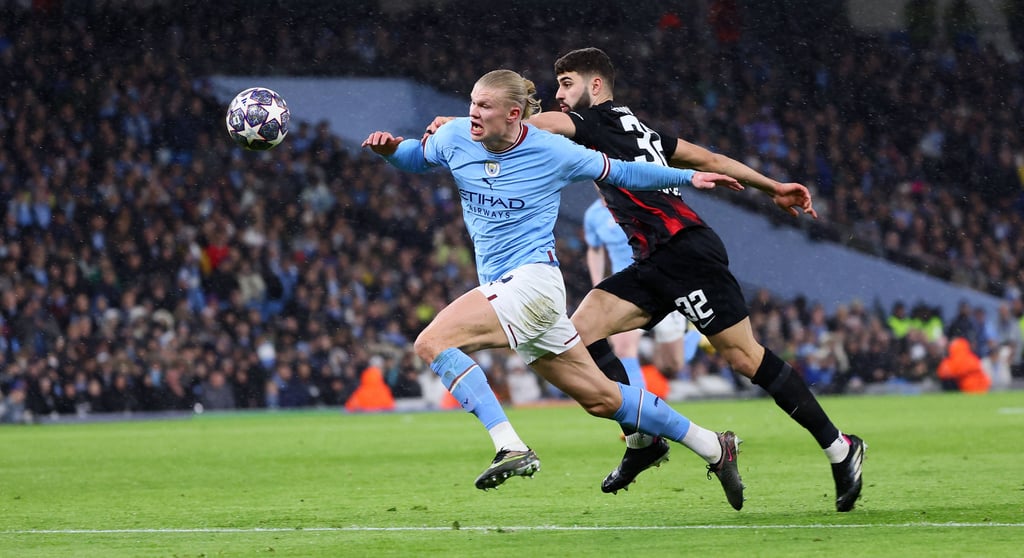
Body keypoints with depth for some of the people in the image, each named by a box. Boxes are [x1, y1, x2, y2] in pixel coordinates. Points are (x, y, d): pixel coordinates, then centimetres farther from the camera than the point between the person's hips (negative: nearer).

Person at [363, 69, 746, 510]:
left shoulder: (552, 151, -7)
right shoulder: (456, 138, 5)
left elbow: (620, 173, 7)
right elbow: (418, 157, 24)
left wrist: (688, 177, 6)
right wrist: (391, 148, 2)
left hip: (532, 280, -7)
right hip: (503, 288, 7)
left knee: (432, 343, -23)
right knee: (601, 398, 11)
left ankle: (512, 449, -28)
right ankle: (713, 448, 21)